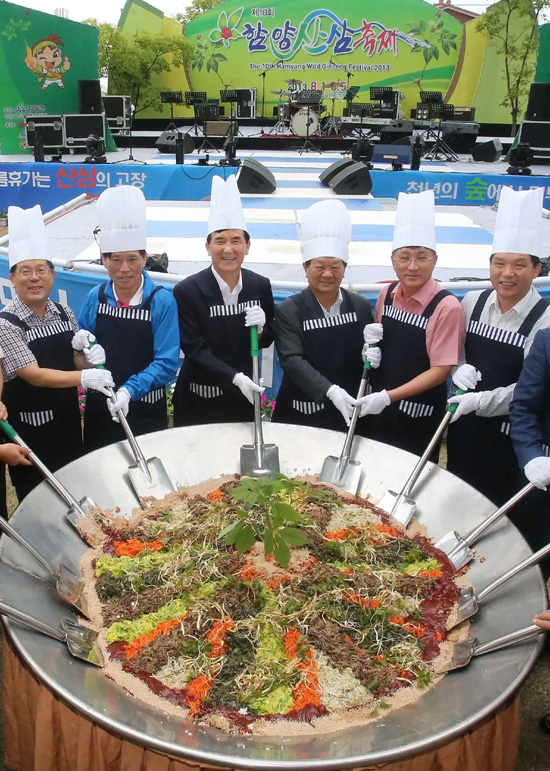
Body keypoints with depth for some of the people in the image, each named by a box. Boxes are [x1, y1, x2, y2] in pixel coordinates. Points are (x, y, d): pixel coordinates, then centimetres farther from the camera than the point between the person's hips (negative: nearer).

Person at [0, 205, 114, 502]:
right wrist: (84, 377, -35)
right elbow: (34, 375, -23)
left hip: (67, 418, 5)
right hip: (30, 427, -5)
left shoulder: (64, 313, 0)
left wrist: (90, 359, -15)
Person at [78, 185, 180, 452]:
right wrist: (80, 343, -11)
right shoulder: (95, 298, -1)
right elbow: (81, 346, 12)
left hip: (146, 410, -3)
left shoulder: (162, 301, -13)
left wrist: (129, 390, -30)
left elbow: (167, 362, -18)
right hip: (99, 408, 4)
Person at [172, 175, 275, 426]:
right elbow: (194, 348, -16)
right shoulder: (187, 290, -15)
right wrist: (235, 377, -27)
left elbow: (267, 340, 6)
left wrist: (261, 329, -17)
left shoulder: (260, 285, -4)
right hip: (200, 399, -3)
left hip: (245, 395, 3)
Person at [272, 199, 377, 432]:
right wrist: (330, 390, -31)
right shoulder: (288, 310, -8)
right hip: (300, 414, -2)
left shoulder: (361, 306, 2)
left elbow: (368, 349, 11)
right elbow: (291, 360, -18)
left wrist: (371, 356, -14)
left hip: (348, 413, 3)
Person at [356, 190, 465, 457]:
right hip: (377, 410, 6)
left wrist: (388, 396, -21)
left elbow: (440, 370, -17)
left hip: (418, 418, -5)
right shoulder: (387, 294, 0)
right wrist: (371, 340, -8)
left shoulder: (447, 307, -18)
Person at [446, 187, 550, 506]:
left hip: (510, 434, -4)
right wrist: (460, 370, -11)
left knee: (499, 504, 10)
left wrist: (479, 401, -27)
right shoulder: (473, 302, -2)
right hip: (463, 426, 4)